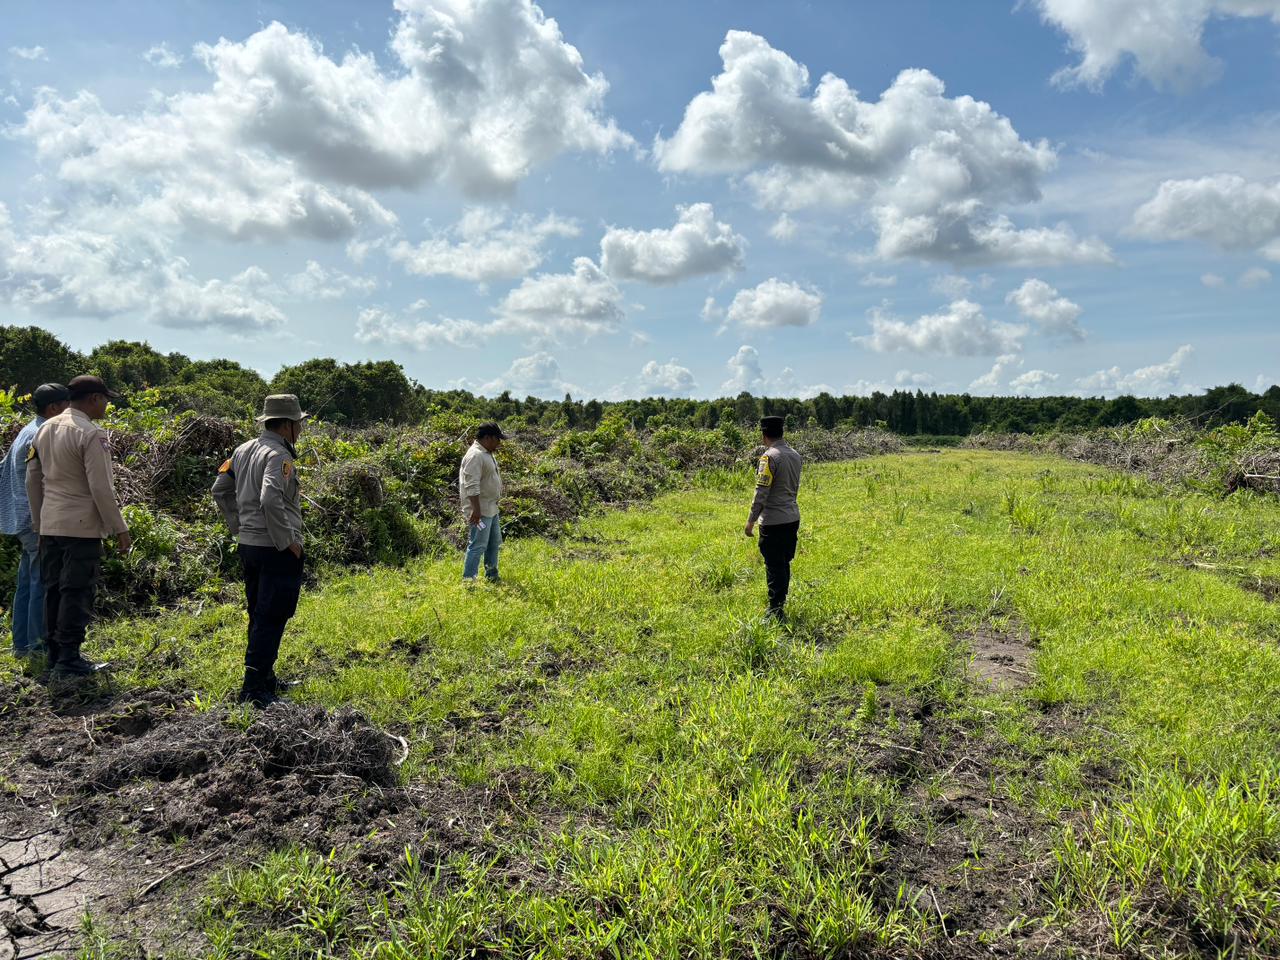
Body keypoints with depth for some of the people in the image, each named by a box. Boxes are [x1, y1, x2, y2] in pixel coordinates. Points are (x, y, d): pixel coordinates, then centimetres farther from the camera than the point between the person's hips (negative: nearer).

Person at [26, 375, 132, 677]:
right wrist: (119, 528, -10)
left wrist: (38, 521, 23)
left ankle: (54, 653, 22)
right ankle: (68, 659, 3)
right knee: (77, 592, -1)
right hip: (82, 526, -8)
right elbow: (101, 488, -17)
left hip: (50, 525, 8)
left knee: (54, 589, 14)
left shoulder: (46, 429, 10)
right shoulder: (91, 434, -14)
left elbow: (32, 479, 15)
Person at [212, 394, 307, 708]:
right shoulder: (279, 455, -16)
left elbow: (220, 490, 17)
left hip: (248, 544, 9)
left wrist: (238, 527, 19)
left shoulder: (244, 450, 11)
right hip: (277, 550, -9)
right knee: (271, 618, -3)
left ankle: (265, 678, 30)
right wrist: (287, 541, -20)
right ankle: (254, 688, 0)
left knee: (258, 615, 18)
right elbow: (271, 500, -30)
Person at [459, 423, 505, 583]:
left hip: (491, 509, 11)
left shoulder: (486, 454, 15)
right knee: (478, 546, -9)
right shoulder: (475, 455, -19)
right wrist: (476, 510, -30)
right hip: (480, 511, -11)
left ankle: (492, 577, 31)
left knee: (494, 543, 19)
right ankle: (468, 581, -5)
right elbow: (471, 486, -26)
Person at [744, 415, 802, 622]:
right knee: (784, 564, 17)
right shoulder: (795, 455, 9)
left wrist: (751, 520, -11)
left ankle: (776, 611, 2)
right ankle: (779, 603, 29)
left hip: (773, 521, -8)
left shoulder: (769, 457, -16)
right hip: (792, 518, 8)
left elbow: (761, 493, -18)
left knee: (774, 566, -1)